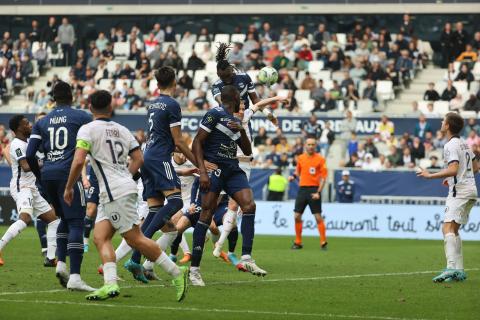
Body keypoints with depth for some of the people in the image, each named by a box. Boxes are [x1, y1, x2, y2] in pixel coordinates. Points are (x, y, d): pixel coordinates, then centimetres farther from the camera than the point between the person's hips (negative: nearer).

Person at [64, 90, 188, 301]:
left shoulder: (88, 129, -6)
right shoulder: (121, 130, 15)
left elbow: (79, 160, -16)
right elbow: (138, 158, 14)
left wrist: (69, 187, -5)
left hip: (115, 192, -8)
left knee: (135, 239, -7)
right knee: (100, 237, 3)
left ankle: (176, 273, -7)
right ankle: (110, 284, -12)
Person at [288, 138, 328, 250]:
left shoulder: (320, 159, -3)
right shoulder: (301, 158, 10)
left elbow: (323, 177, -5)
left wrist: (318, 192, -14)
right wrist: (294, 176, 0)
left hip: (314, 190, -4)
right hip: (302, 189, 4)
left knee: (318, 217, -7)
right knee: (297, 216, 0)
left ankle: (323, 242, 1)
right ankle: (298, 242, 11)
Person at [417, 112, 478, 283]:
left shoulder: (451, 145, -13)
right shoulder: (463, 143, 16)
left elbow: (453, 169, -25)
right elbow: (475, 167, 25)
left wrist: (430, 175, -21)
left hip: (459, 191, -10)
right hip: (470, 189, 10)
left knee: (448, 228, -19)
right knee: (453, 230, 14)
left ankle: (451, 267, -33)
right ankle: (459, 271, 12)